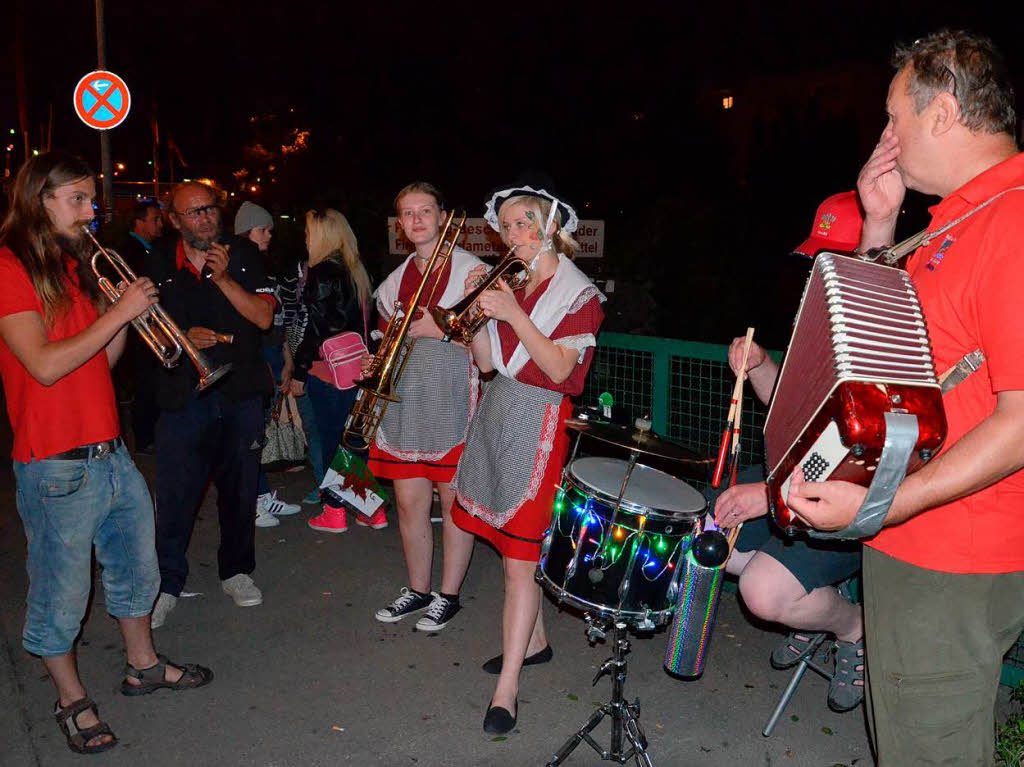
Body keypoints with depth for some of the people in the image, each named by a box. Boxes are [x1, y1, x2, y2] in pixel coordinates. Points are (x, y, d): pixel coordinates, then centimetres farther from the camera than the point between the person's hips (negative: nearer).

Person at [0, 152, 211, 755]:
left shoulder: (76, 267, 14)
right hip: (57, 471, -8)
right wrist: (119, 312, -18)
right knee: (62, 598, 8)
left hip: (111, 453, 8)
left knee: (137, 572, 21)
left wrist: (128, 314, 0)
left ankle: (144, 665, 40)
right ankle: (73, 701, 28)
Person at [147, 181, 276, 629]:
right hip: (183, 395, 0)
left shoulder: (243, 254, 2)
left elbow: (264, 317, -6)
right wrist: (183, 337, -11)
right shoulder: (159, 262, 4)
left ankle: (236, 570, 28)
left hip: (241, 392, 1)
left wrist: (224, 279, -17)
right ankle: (167, 583, 17)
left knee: (239, 487, 10)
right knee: (175, 494, -1)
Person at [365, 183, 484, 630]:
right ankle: (417, 590, 26)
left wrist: (438, 329, -17)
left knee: (453, 501, 3)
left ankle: (448, 596, 18)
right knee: (409, 502, 10)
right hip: (405, 399, 5)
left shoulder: (470, 270, -3)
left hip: (453, 400, -5)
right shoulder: (396, 280, 15)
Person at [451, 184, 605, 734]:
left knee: (520, 559, -8)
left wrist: (513, 315, -20)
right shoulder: (509, 285, 12)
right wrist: (479, 310, -5)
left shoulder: (578, 293, -6)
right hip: (496, 413, 7)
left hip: (537, 422, -7)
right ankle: (534, 641, 33)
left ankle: (506, 689, -3)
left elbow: (560, 369, -16)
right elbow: (485, 362, 9)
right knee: (509, 541, 15)